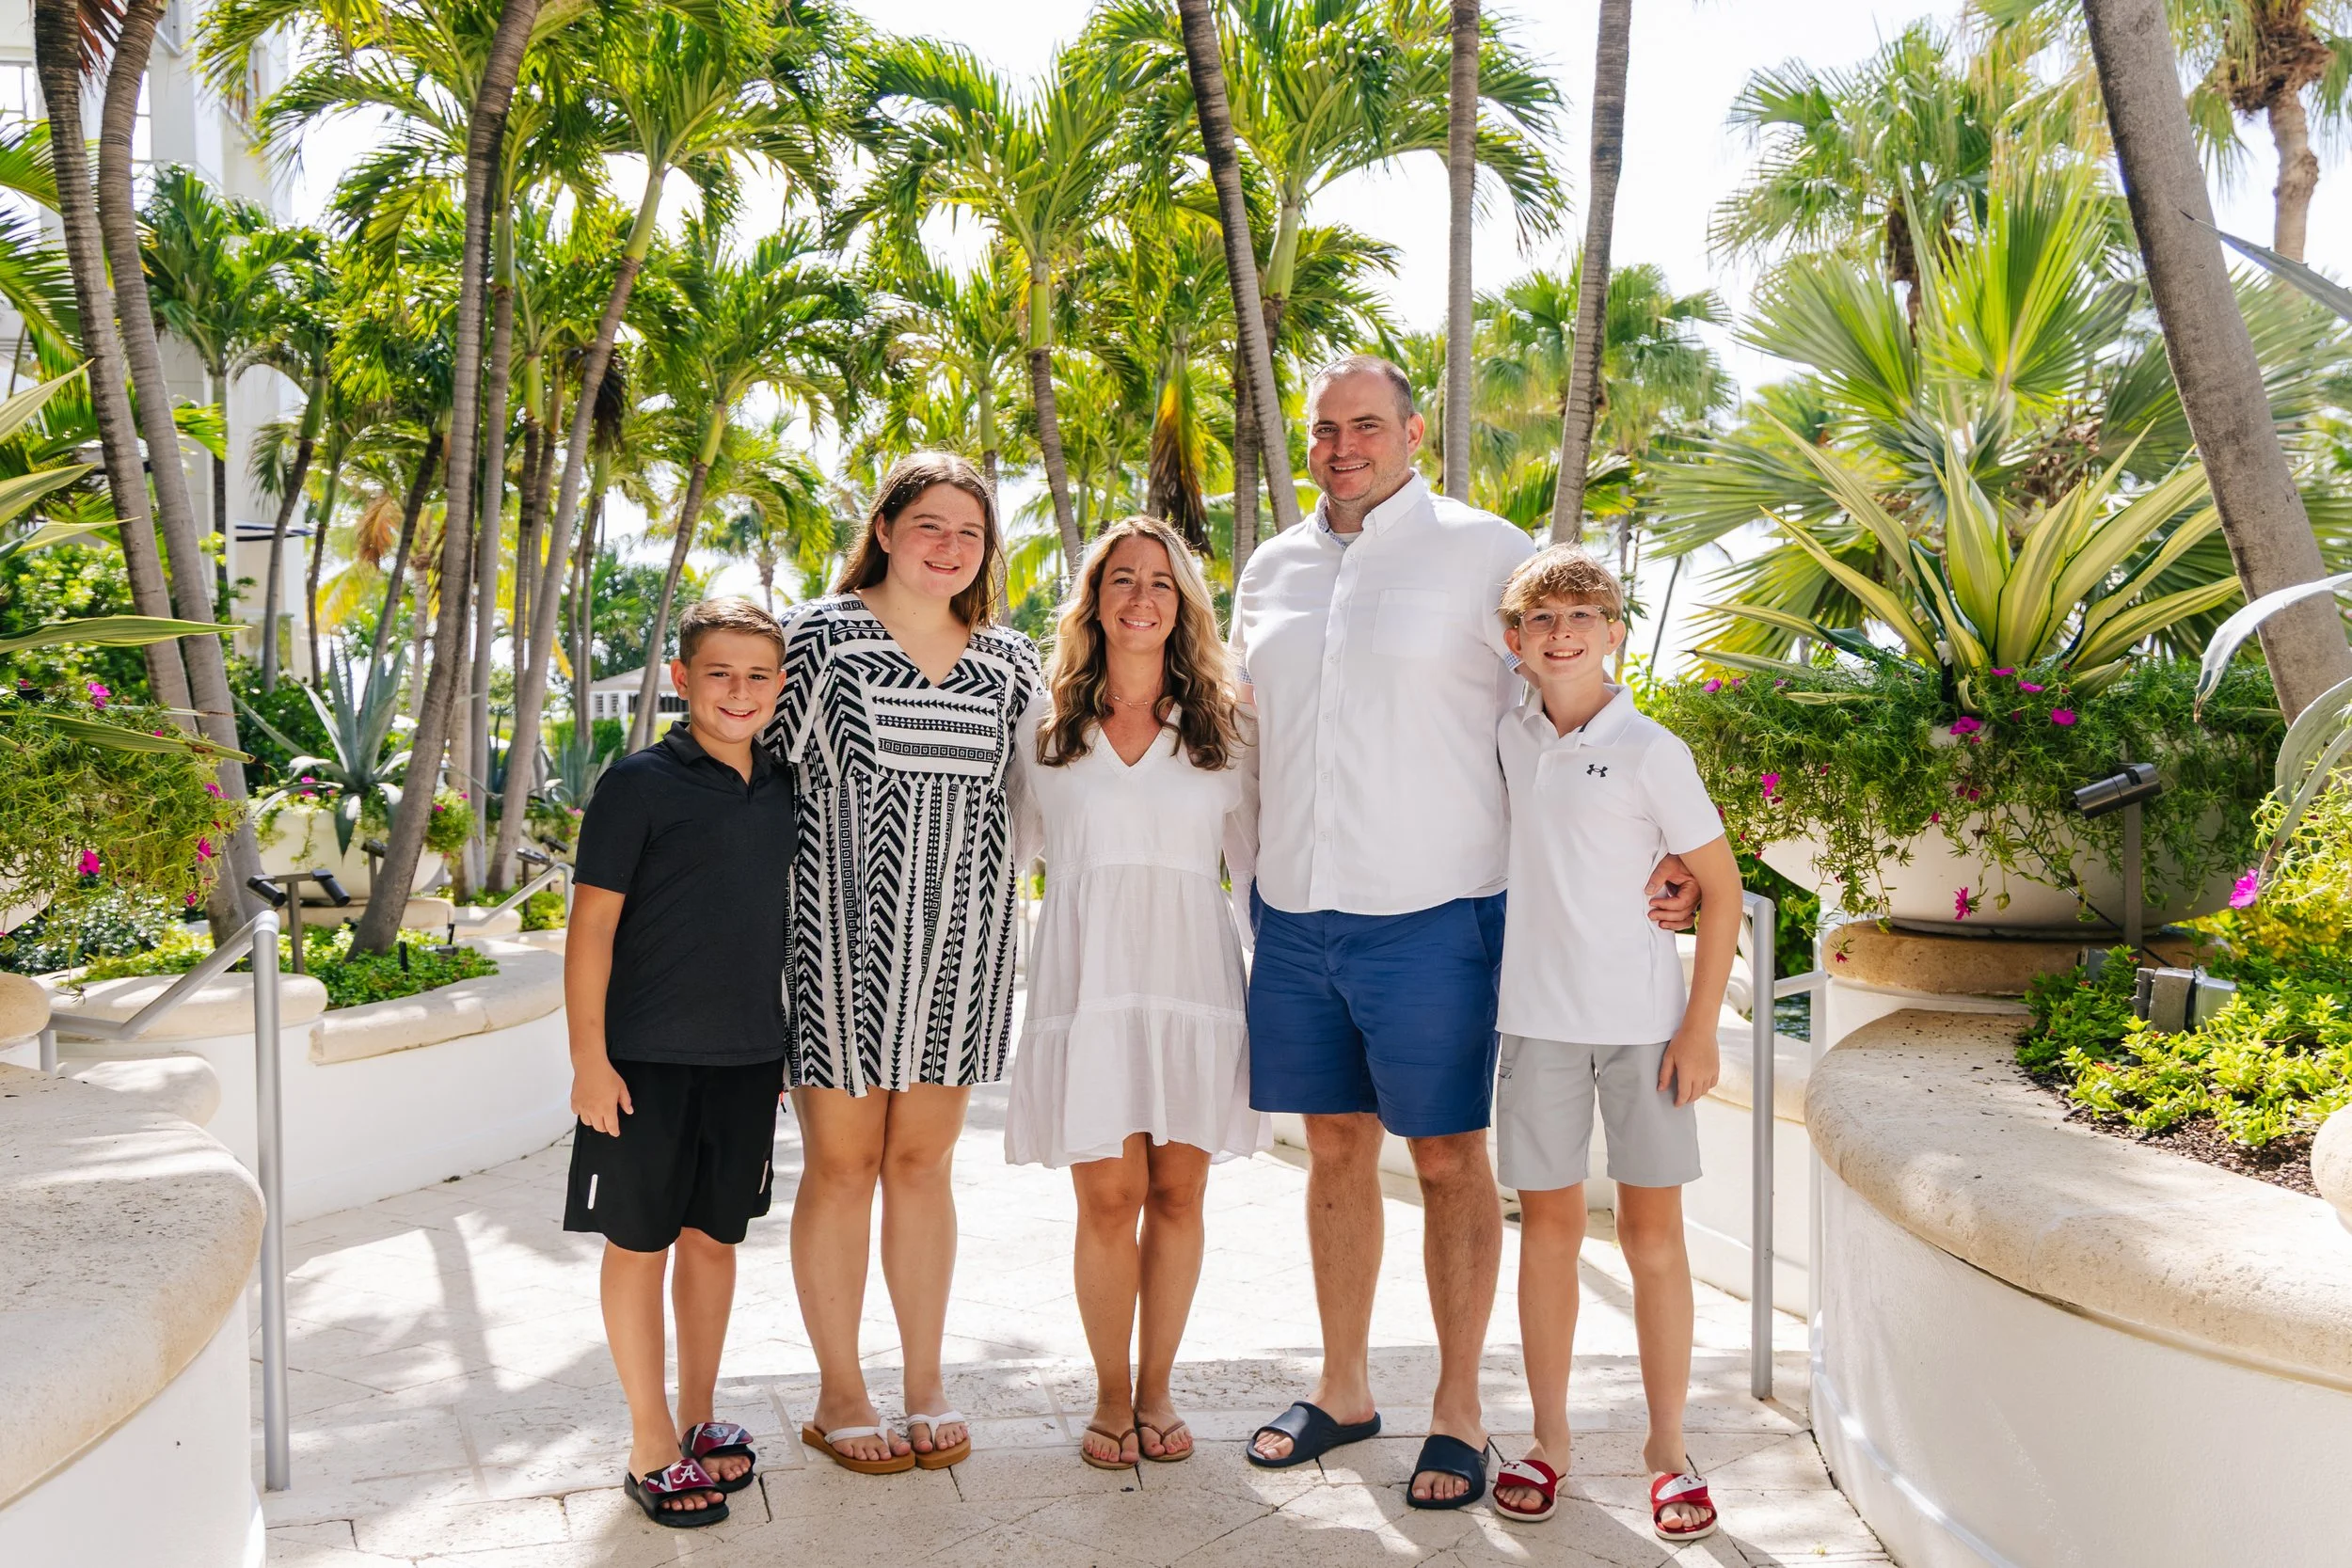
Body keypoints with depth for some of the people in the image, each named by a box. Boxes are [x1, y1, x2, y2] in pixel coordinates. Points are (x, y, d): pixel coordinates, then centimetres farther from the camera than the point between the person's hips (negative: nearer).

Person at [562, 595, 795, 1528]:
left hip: (748, 1059, 5)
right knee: (641, 1242, 6)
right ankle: (652, 1447, 18)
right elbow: (592, 923, -10)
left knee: (715, 1235, 15)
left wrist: (786, 1045, 16)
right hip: (647, 1061, -5)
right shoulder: (640, 784, -9)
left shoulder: (781, 791, 7)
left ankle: (697, 1421, 30)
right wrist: (588, 1056, -12)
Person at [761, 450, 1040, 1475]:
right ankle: (839, 1392, 20)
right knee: (841, 1165, 5)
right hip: (843, 939, -3)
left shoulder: (1008, 662, 9)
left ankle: (926, 1382, 23)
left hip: (957, 949, 3)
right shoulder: (821, 637, -3)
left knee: (924, 1162, 11)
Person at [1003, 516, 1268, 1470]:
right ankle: (1110, 1396, 18)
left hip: (1193, 976, 1)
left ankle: (1156, 1390, 23)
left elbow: (1258, 864, 12)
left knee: (1177, 1193, 5)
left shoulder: (1221, 728, 10)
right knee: (1109, 1197, -1)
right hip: (1087, 979, -1)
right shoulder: (1044, 727, 8)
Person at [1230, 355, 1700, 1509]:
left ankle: (1459, 1412, 19)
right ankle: (1343, 1390, 29)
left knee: (1448, 1160, 4)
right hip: (1294, 913, 5)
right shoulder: (1271, 571, 13)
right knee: (1334, 1148, 14)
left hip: (1431, 916, -5)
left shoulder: (1483, 551, -2)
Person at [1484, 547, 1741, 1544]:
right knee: (1548, 1223, 9)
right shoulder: (1507, 739, 2)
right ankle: (1549, 1439, 22)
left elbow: (1721, 884, -5)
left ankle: (1667, 1448, 19)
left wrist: (1701, 1027, -8)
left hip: (1643, 1016, -3)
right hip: (1538, 1014, 3)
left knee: (1652, 1231, 5)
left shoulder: (1649, 751, -8)